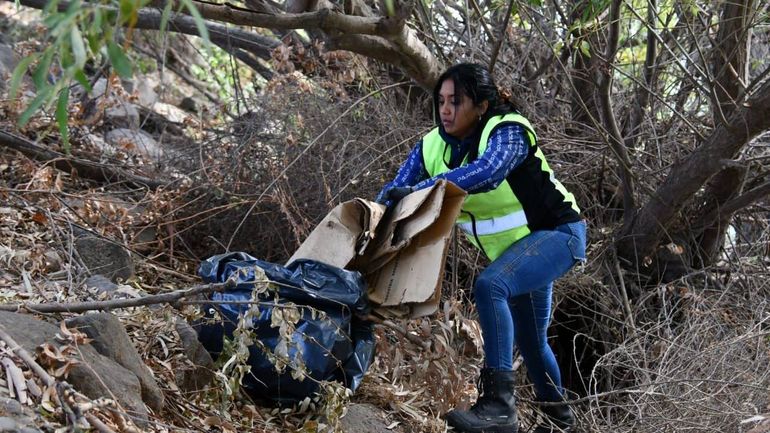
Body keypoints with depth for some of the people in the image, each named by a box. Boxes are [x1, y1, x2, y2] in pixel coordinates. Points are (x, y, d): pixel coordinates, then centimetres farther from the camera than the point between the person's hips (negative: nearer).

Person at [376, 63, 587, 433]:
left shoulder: (507, 131, -25)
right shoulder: (433, 145, -5)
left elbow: (487, 172, -46)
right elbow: (397, 190, -13)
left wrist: (420, 190, -54)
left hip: (557, 234, -8)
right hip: (515, 250, 8)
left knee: (489, 286, -33)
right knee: (529, 340, 21)